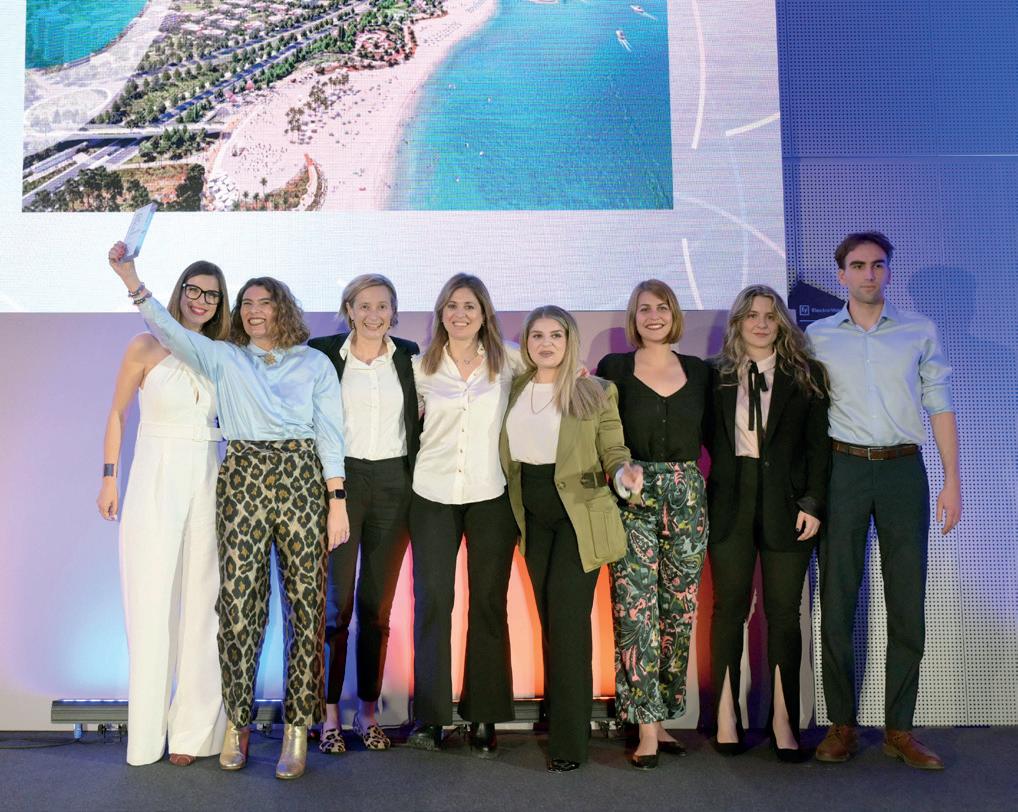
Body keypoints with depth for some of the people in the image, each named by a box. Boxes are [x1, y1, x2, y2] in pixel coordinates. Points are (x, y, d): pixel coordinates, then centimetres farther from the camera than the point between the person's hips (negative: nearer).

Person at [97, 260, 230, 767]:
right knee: (151, 602, 0)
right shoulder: (147, 346, 0)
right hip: (156, 480, -3)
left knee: (202, 601, 3)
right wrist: (110, 478, 1)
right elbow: (117, 413, 5)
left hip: (209, 482, 3)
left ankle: (194, 729, 13)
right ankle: (148, 730, 11)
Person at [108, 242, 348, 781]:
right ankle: (236, 721, 17)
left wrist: (337, 501, -2)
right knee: (238, 601, -1)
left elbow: (331, 436, 5)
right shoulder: (223, 359, 13)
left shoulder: (315, 364, 11)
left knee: (306, 602, -1)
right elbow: (170, 332, -4)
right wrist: (130, 278, -16)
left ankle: (297, 727, 10)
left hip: (302, 481, 0)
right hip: (242, 480, 1)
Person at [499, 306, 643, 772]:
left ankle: (569, 743, -2)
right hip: (535, 518, 5)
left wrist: (622, 472, -26)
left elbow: (613, 449, -4)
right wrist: (517, 514, 7)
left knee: (567, 620, -10)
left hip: (579, 517, -5)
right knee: (548, 619, 11)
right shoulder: (514, 391, 9)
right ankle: (556, 717, 25)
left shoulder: (596, 393, -4)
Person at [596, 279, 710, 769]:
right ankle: (647, 725, -1)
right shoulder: (614, 369, 3)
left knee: (678, 610, 6)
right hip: (633, 497, -3)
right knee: (636, 609, -7)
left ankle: (661, 716, 18)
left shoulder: (699, 371, 11)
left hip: (687, 497, 3)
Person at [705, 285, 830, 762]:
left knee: (784, 611, 3)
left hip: (786, 502, 0)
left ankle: (783, 720, 11)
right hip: (731, 502, 1)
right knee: (729, 607, 4)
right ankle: (726, 717, 11)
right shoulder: (716, 375, 7)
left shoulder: (806, 375, 6)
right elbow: (709, 436, 7)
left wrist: (812, 503, -6)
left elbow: (819, 444, 1)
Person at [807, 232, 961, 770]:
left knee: (908, 603, 2)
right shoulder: (817, 336, 8)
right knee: (836, 601, 1)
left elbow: (940, 406, 8)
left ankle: (900, 729, 13)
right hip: (842, 468, -1)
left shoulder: (920, 332, 10)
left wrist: (952, 481, 1)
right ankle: (841, 725, 12)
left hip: (903, 469, 1)